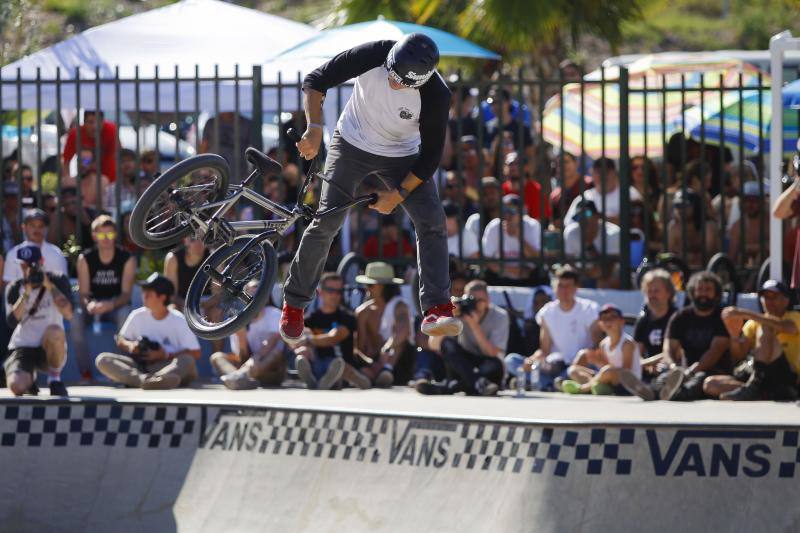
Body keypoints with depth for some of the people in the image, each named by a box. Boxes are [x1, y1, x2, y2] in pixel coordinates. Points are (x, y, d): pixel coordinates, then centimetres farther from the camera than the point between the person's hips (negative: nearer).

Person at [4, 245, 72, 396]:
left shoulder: (58, 281, -2)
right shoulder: (14, 288, 1)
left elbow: (68, 314, -17)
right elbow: (12, 321, -14)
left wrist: (49, 286, -21)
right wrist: (26, 293, -21)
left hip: (50, 349, -1)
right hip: (22, 349, 1)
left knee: (55, 331, -38)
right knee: (16, 386, -28)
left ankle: (54, 379, -12)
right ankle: (29, 379, 14)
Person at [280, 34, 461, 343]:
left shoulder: (436, 96, -29)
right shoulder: (372, 57, -28)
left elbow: (431, 155, -18)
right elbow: (316, 81, -18)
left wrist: (398, 195, -19)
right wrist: (314, 128, -29)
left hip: (402, 156, 0)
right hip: (352, 144, 0)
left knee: (432, 221, -18)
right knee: (327, 222, -10)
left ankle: (437, 310, -21)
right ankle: (294, 304, 6)